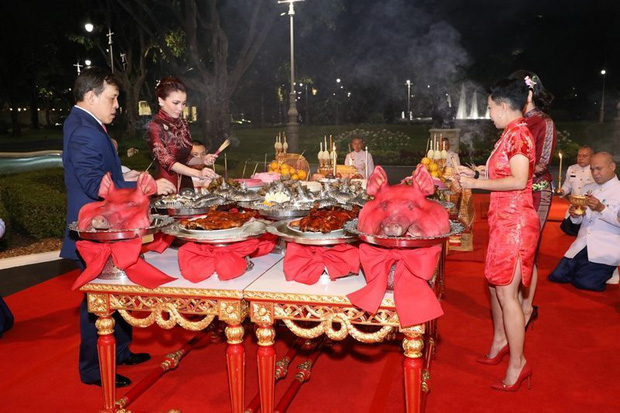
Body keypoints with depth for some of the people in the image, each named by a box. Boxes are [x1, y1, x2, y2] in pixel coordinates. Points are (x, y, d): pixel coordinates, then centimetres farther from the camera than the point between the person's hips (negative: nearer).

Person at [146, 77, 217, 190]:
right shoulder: (155, 127, -9)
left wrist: (202, 160, -3)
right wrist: (198, 173, -30)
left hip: (187, 184, 5)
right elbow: (167, 161, -18)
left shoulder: (183, 123, 9)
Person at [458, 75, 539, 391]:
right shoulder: (511, 134, 13)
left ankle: (517, 363, 6)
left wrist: (477, 183, -17)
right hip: (503, 220, 10)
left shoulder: (518, 133, -15)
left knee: (506, 292, -5)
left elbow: (518, 180, -24)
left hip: (514, 222, -10)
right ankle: (500, 341, 36)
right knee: (495, 284, 19)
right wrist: (476, 175, 16)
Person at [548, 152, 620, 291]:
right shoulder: (587, 188, 16)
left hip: (606, 249, -5)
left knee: (584, 282, -14)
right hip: (581, 247, 6)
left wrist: (601, 209, -24)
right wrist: (575, 215, -2)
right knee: (557, 276, -4)